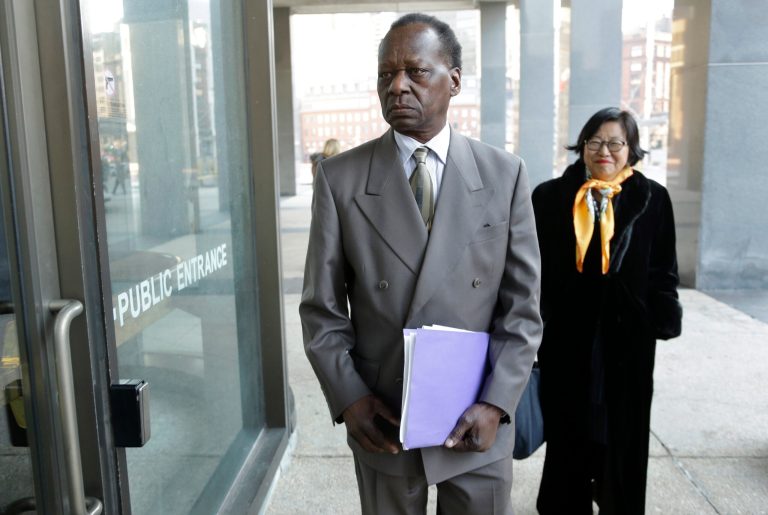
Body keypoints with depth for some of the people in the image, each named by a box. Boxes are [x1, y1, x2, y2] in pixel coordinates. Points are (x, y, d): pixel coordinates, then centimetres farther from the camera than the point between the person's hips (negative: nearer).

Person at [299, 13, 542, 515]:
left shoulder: (505, 175, -3)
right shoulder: (339, 177, -4)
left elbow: (523, 308, -2)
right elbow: (322, 309, -1)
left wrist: (497, 404, -10)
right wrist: (348, 398, -10)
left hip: (476, 428, 0)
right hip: (381, 426, 0)